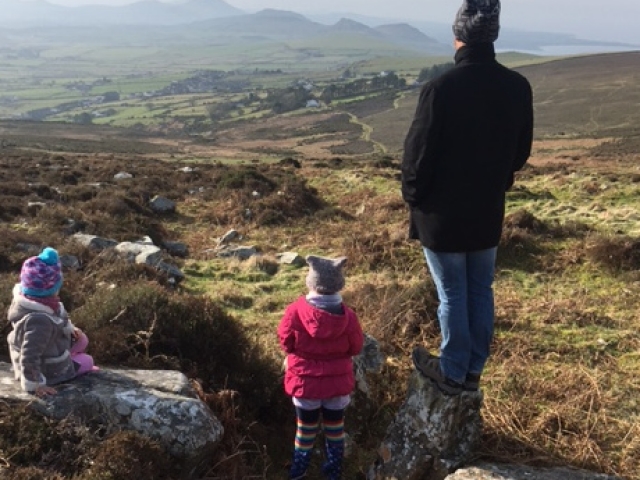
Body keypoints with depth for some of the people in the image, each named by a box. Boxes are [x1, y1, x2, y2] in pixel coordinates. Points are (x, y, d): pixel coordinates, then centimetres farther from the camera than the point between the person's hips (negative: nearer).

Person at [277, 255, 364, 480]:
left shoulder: (295, 311, -22)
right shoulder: (347, 315, -19)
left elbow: (285, 342, -7)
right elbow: (356, 347, -4)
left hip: (305, 380, -1)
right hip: (338, 381, 1)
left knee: (306, 426, 20)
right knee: (335, 425, 21)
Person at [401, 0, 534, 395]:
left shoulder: (441, 89, -22)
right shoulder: (519, 87, -4)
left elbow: (419, 153, -15)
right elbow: (521, 151, 7)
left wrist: (413, 197, 1)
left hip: (443, 214, -5)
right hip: (489, 212, 5)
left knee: (453, 296, 9)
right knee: (481, 292, 17)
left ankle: (452, 373, 24)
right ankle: (473, 370, 31)